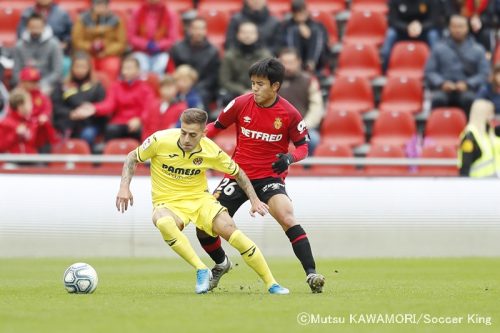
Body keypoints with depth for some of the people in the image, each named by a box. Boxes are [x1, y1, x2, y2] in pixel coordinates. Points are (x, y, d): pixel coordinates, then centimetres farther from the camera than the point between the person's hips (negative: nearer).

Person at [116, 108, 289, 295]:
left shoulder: (211, 151, -10)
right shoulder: (160, 141, -16)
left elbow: (237, 173, 8)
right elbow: (132, 158, 1)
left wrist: (254, 200, 0)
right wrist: (124, 187, -12)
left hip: (200, 199, 2)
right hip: (168, 203, -1)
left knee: (230, 230, -19)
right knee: (164, 223, -39)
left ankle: (271, 284, -5)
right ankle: (201, 270, -27)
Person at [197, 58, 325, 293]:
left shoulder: (289, 113, -10)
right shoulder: (241, 104, -5)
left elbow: (303, 145, 0)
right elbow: (217, 126, 9)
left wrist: (290, 158, -22)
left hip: (270, 177, -3)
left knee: (287, 218, -29)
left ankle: (311, 274, -26)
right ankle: (221, 264, 32)